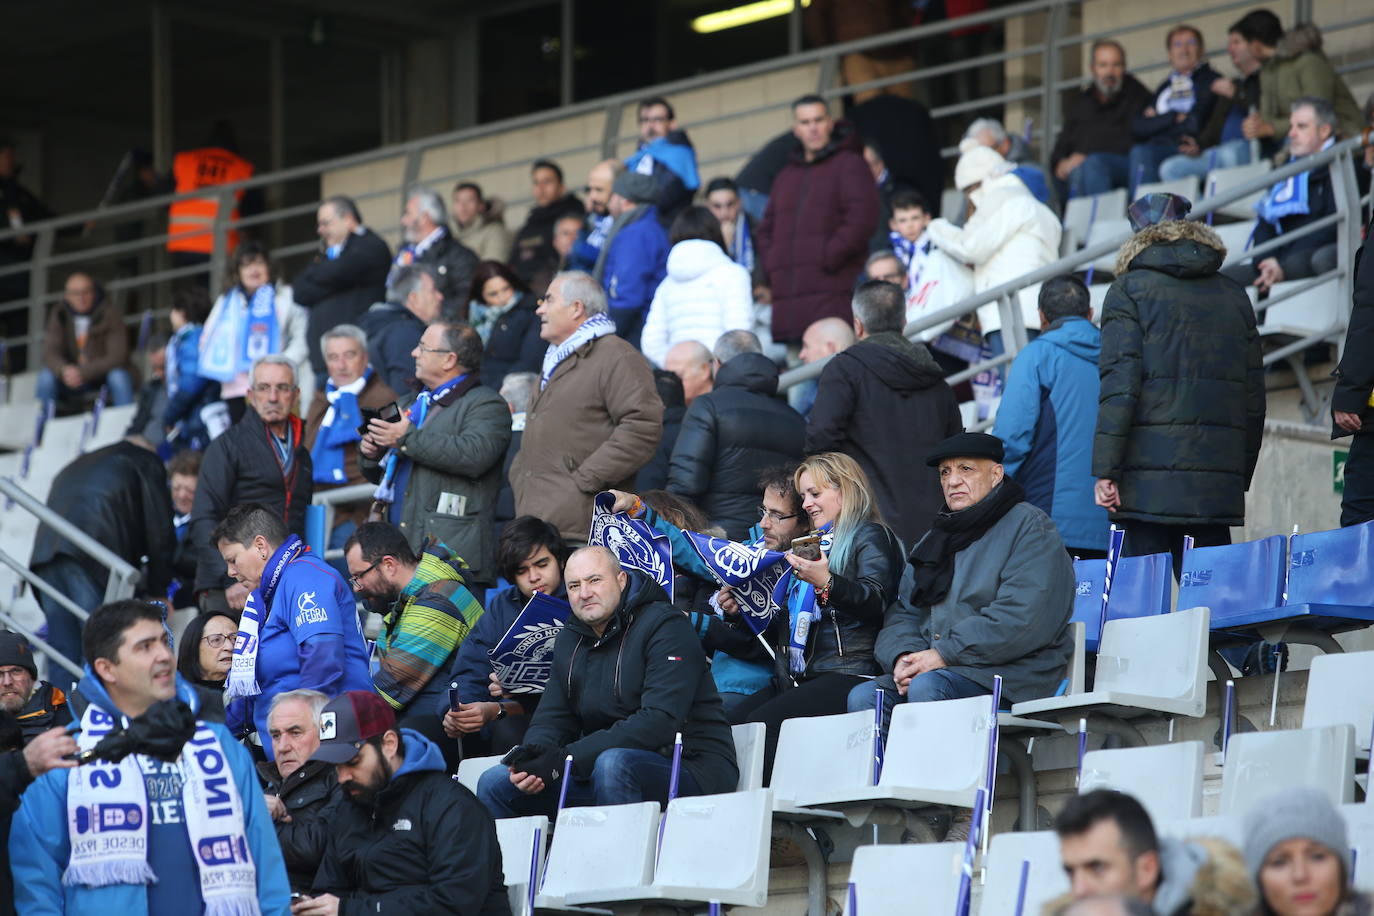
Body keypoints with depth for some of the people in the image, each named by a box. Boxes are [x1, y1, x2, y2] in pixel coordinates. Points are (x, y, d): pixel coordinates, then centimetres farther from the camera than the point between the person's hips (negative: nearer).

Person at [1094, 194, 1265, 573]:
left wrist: (1105, 470, -10)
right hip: (1218, 481, 4)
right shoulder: (1234, 296, 15)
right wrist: (1241, 478, 21)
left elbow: (1119, 384, -10)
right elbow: (1254, 395, 14)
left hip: (1149, 480, -4)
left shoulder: (1130, 289, 1)